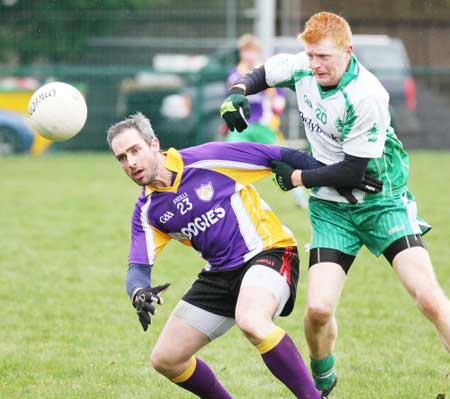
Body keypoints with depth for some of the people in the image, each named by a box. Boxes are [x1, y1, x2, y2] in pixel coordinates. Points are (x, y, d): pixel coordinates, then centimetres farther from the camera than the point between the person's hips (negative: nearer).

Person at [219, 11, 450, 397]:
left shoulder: (367, 97, -25)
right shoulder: (301, 68, -6)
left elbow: (353, 168, -21)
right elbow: (262, 74, 16)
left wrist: (297, 177, -12)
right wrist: (237, 93, -6)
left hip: (382, 201, -4)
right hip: (332, 208, 4)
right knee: (319, 308, -11)